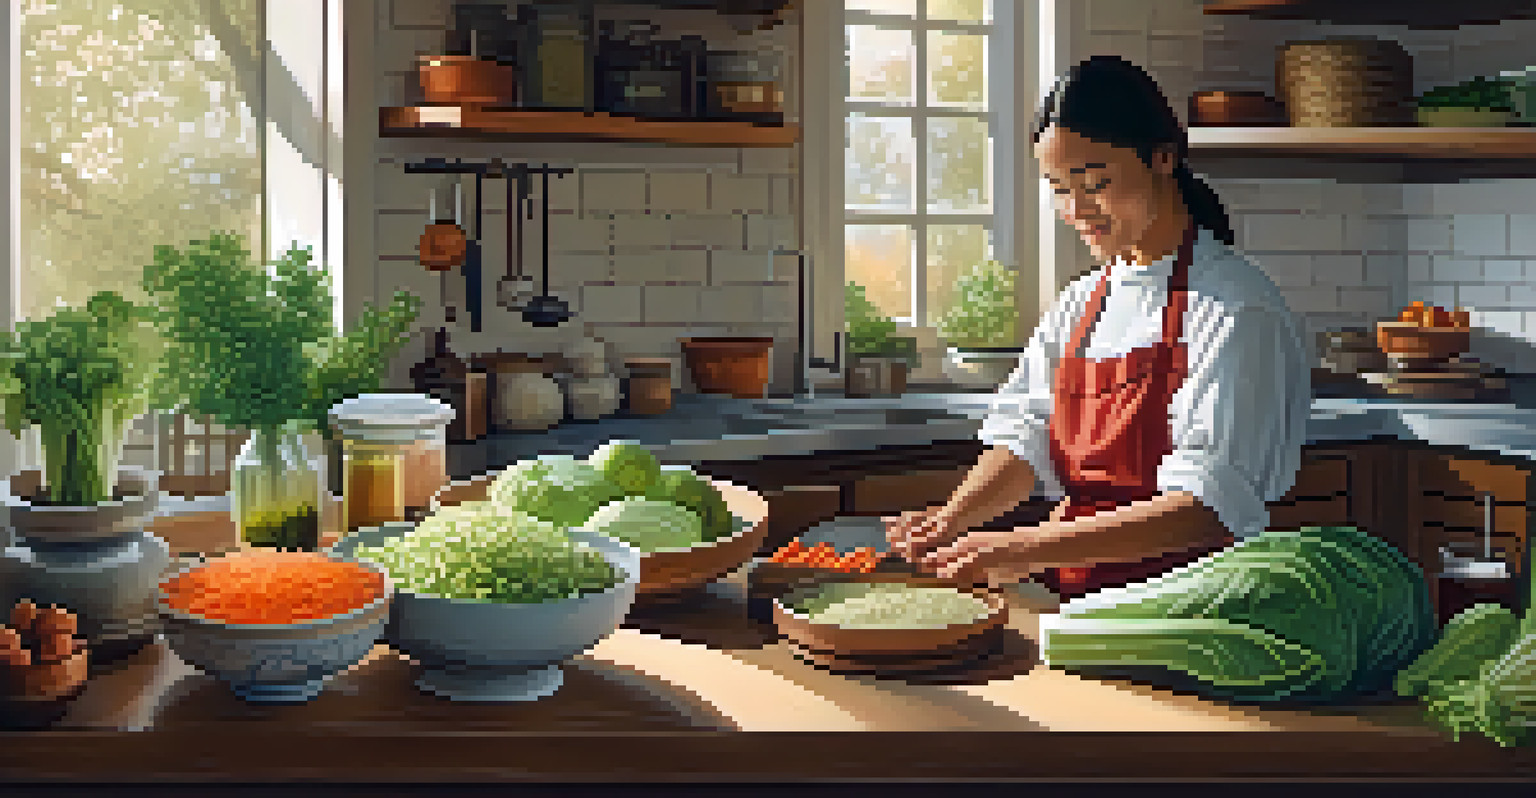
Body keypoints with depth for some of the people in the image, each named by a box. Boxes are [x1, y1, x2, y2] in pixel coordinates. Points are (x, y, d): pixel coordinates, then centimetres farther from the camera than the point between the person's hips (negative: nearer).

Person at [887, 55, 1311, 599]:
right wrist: (953, 519, -15)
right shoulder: (1080, 304, 14)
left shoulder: (1237, 308, -9)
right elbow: (1026, 437, 6)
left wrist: (1029, 548, -25)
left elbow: (1208, 507, -18)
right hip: (1072, 595, 6)